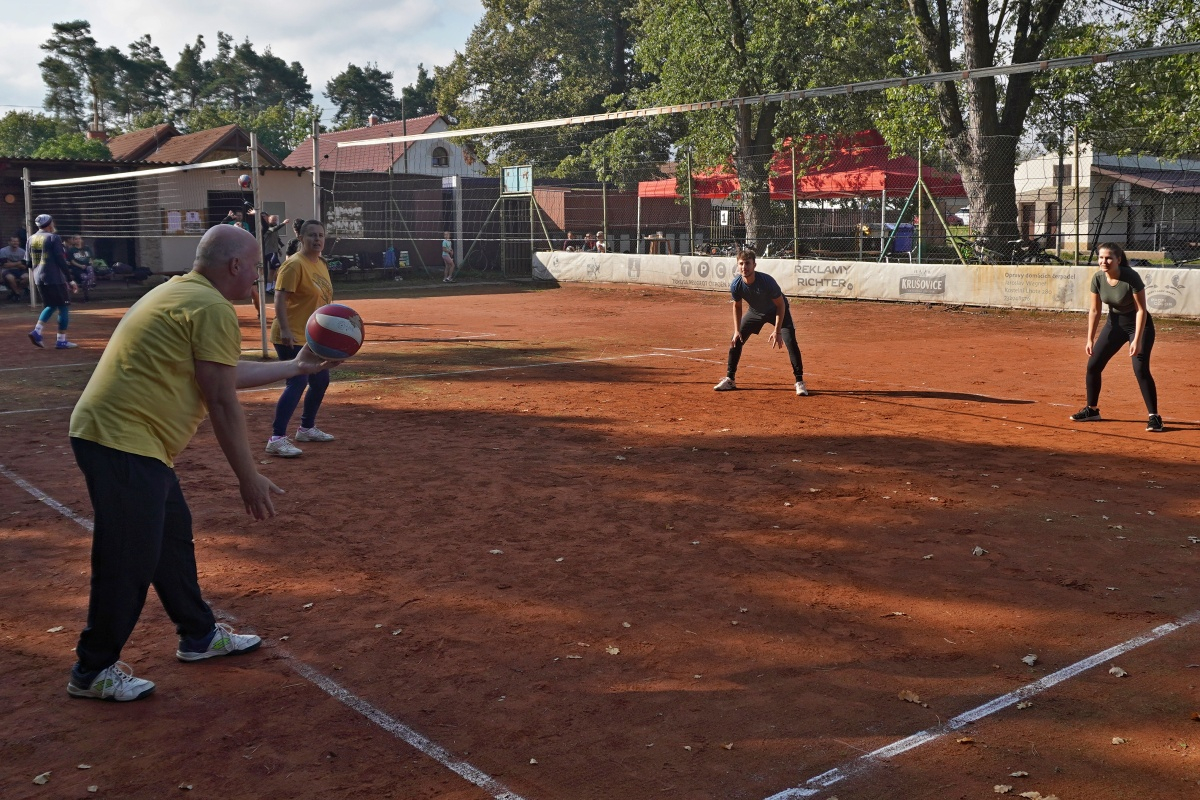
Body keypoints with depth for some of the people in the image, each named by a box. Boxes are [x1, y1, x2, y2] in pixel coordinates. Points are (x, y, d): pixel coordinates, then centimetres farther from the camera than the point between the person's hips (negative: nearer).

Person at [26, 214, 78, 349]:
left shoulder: (31, 239, 10)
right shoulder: (54, 238, -10)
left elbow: (30, 262, 13)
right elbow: (61, 261, -13)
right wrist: (70, 280, -10)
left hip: (38, 278, 7)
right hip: (54, 277, -7)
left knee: (51, 305, 20)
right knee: (62, 307, 1)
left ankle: (37, 331, 4)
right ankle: (61, 341, 0)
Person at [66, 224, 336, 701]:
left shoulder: (180, 294, 19)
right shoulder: (212, 308, -13)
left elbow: (223, 374, 27)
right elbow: (222, 402, -16)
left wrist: (295, 367, 33)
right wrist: (249, 478, -10)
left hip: (113, 436, 11)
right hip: (123, 444, -11)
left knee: (173, 535, 20)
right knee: (131, 560, -1)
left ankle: (199, 635, 34)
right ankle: (93, 671, 13)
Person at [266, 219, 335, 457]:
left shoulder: (321, 264, 12)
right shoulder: (294, 264, -15)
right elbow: (280, 298, -21)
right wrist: (285, 330, -29)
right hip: (292, 337, -10)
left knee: (320, 381, 18)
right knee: (298, 383, -18)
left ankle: (307, 428, 34)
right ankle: (276, 439, -18)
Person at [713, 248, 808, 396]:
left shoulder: (766, 281, -36)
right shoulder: (736, 285, -24)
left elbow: (781, 305, -25)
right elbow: (737, 307, -5)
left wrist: (777, 331, -30)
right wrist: (737, 331, -12)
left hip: (777, 311, -4)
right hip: (755, 311, 4)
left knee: (790, 342, -18)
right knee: (736, 340, -1)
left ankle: (799, 382, -9)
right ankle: (729, 380, 12)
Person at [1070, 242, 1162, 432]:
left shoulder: (1131, 277, -26)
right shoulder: (1098, 279, -12)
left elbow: (1141, 310, -22)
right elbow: (1094, 310, -2)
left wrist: (1137, 340, -27)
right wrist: (1090, 339, -4)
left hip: (1139, 325, -6)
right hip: (1114, 324, 6)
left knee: (1140, 369, -18)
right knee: (1093, 365, 4)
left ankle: (1154, 416, -8)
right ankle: (1092, 409, 22)